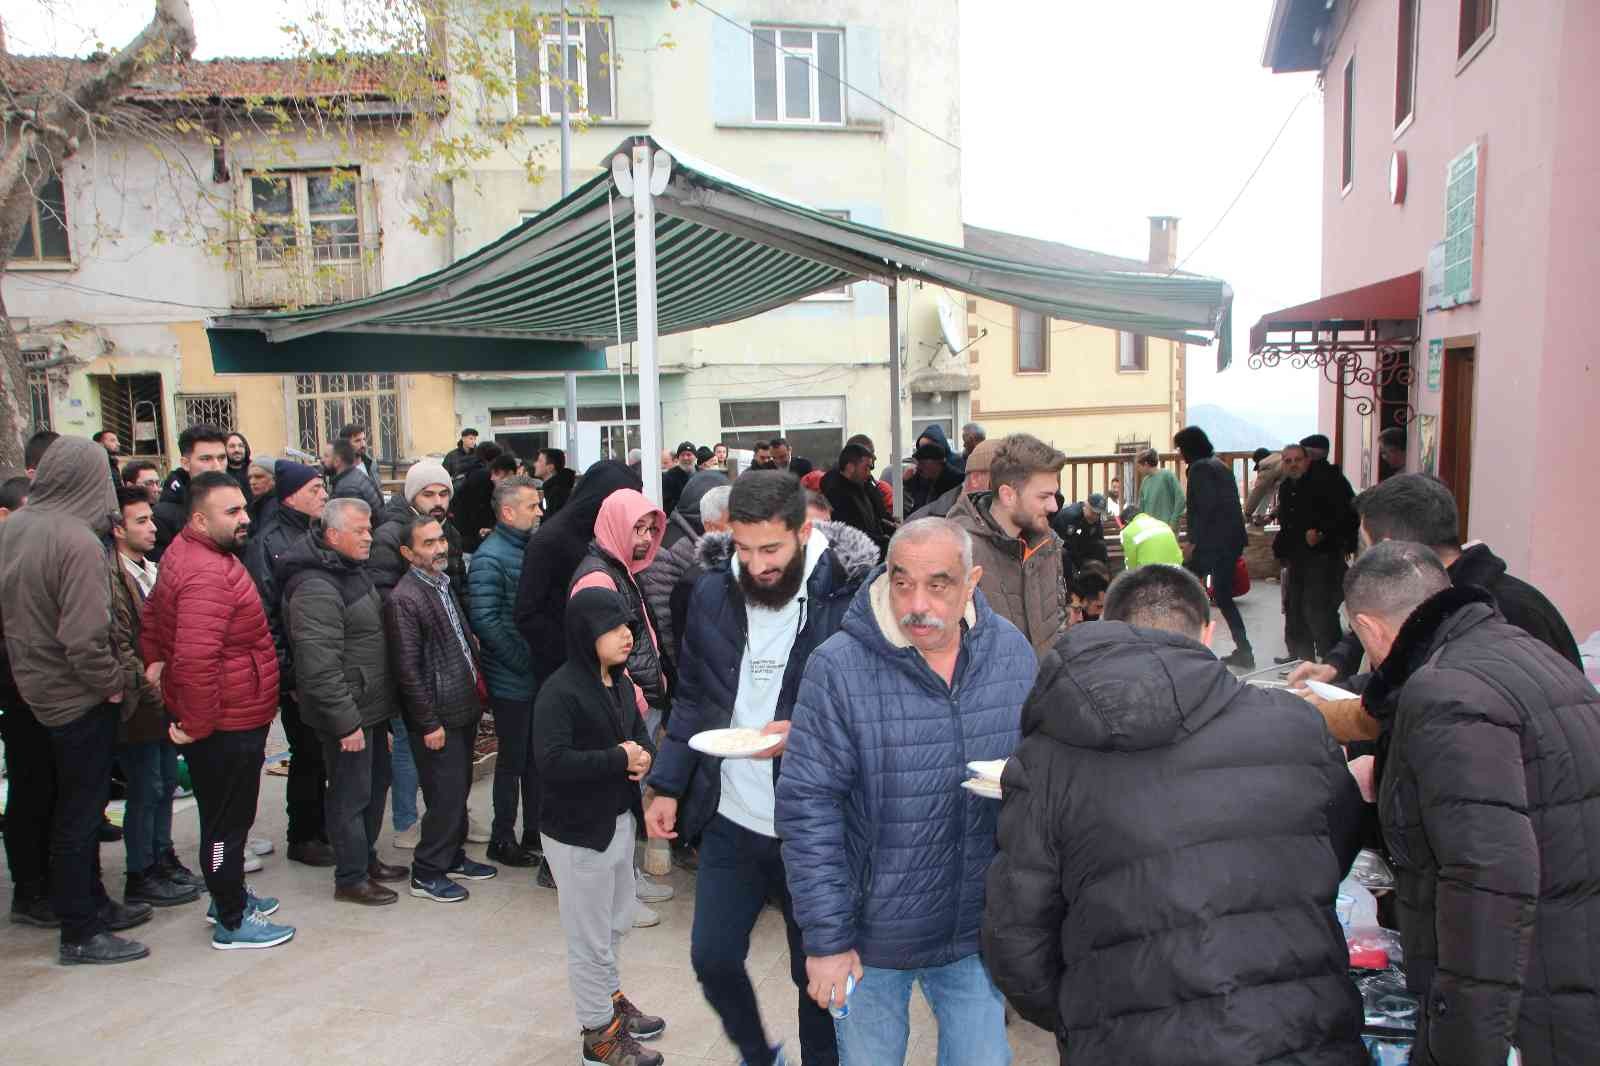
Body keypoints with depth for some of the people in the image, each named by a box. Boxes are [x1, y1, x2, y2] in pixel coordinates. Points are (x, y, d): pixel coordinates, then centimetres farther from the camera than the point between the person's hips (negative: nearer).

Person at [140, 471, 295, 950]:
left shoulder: (188, 553, 8)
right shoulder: (208, 573, -27)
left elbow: (153, 614, 22)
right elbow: (196, 659, -33)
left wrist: (155, 661, 18)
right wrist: (197, 725, -24)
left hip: (232, 718, 10)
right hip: (226, 725, -10)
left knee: (228, 816, 24)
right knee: (227, 820, 5)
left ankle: (229, 895, 40)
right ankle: (232, 922, 19)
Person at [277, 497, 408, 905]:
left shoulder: (353, 570, 9)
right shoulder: (316, 589, -24)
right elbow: (319, 667, -27)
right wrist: (346, 721, -24)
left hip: (371, 707, 10)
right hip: (347, 715, -10)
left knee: (376, 783, 21)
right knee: (351, 794, 3)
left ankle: (367, 859, 37)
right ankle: (350, 879, 18)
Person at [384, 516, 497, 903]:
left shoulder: (443, 584, 10)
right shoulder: (404, 599, -18)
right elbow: (408, 669, -19)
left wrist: (476, 682, 15)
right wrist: (429, 723, -17)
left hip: (463, 709, 9)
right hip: (438, 718, -8)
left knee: (459, 789, 18)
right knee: (446, 795, -2)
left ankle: (453, 855, 33)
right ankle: (426, 873, 13)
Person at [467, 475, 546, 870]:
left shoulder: (530, 548, 11)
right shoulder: (490, 558, -15)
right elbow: (485, 621, -21)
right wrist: (525, 661, -18)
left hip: (538, 675, 8)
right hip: (511, 681, -7)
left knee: (536, 758, 15)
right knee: (512, 760, 4)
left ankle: (534, 833, 27)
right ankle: (502, 841, 19)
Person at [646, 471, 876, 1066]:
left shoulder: (848, 595, -16)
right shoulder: (712, 593, -3)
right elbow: (691, 697, 8)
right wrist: (668, 785, 3)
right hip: (730, 819, 4)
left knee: (816, 971, 13)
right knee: (712, 958, 13)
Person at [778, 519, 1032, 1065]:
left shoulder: (1013, 651, -6)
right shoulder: (837, 668, -19)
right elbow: (807, 809, -16)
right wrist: (825, 938, -14)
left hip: (977, 929, 3)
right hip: (872, 935, -2)